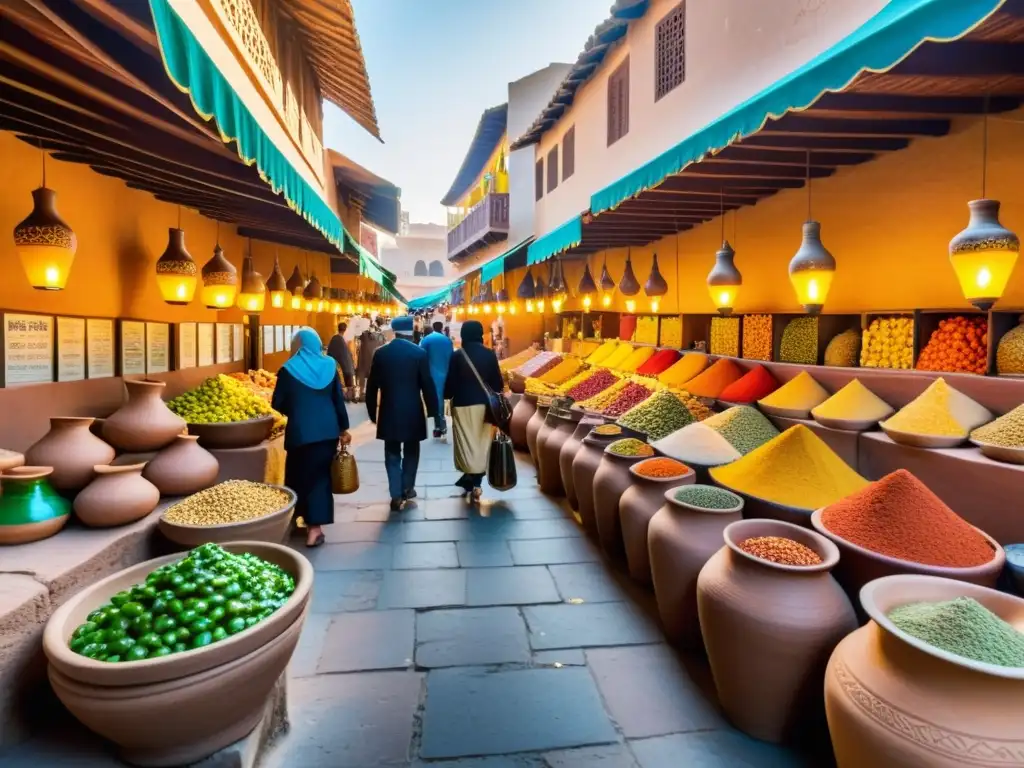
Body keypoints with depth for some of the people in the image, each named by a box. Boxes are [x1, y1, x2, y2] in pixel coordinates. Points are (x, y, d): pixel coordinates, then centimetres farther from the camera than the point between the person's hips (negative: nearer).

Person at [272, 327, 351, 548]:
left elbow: (277, 404, -2)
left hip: (300, 431, -2)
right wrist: (344, 428, 11)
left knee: (299, 476, 15)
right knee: (320, 476, 9)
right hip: (328, 430, 2)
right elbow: (339, 399, 3)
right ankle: (314, 527, 7)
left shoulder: (289, 369, -5)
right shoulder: (329, 365, 2)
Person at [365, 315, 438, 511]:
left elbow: (372, 386, 3)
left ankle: (396, 495, 4)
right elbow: (427, 385, -8)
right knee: (411, 451, 16)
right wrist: (432, 411, 0)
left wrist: (372, 412, 12)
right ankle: (407, 488, 24)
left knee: (392, 454, 8)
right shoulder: (419, 353, -7)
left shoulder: (380, 353, 0)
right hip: (413, 412, -1)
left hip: (388, 412, 2)